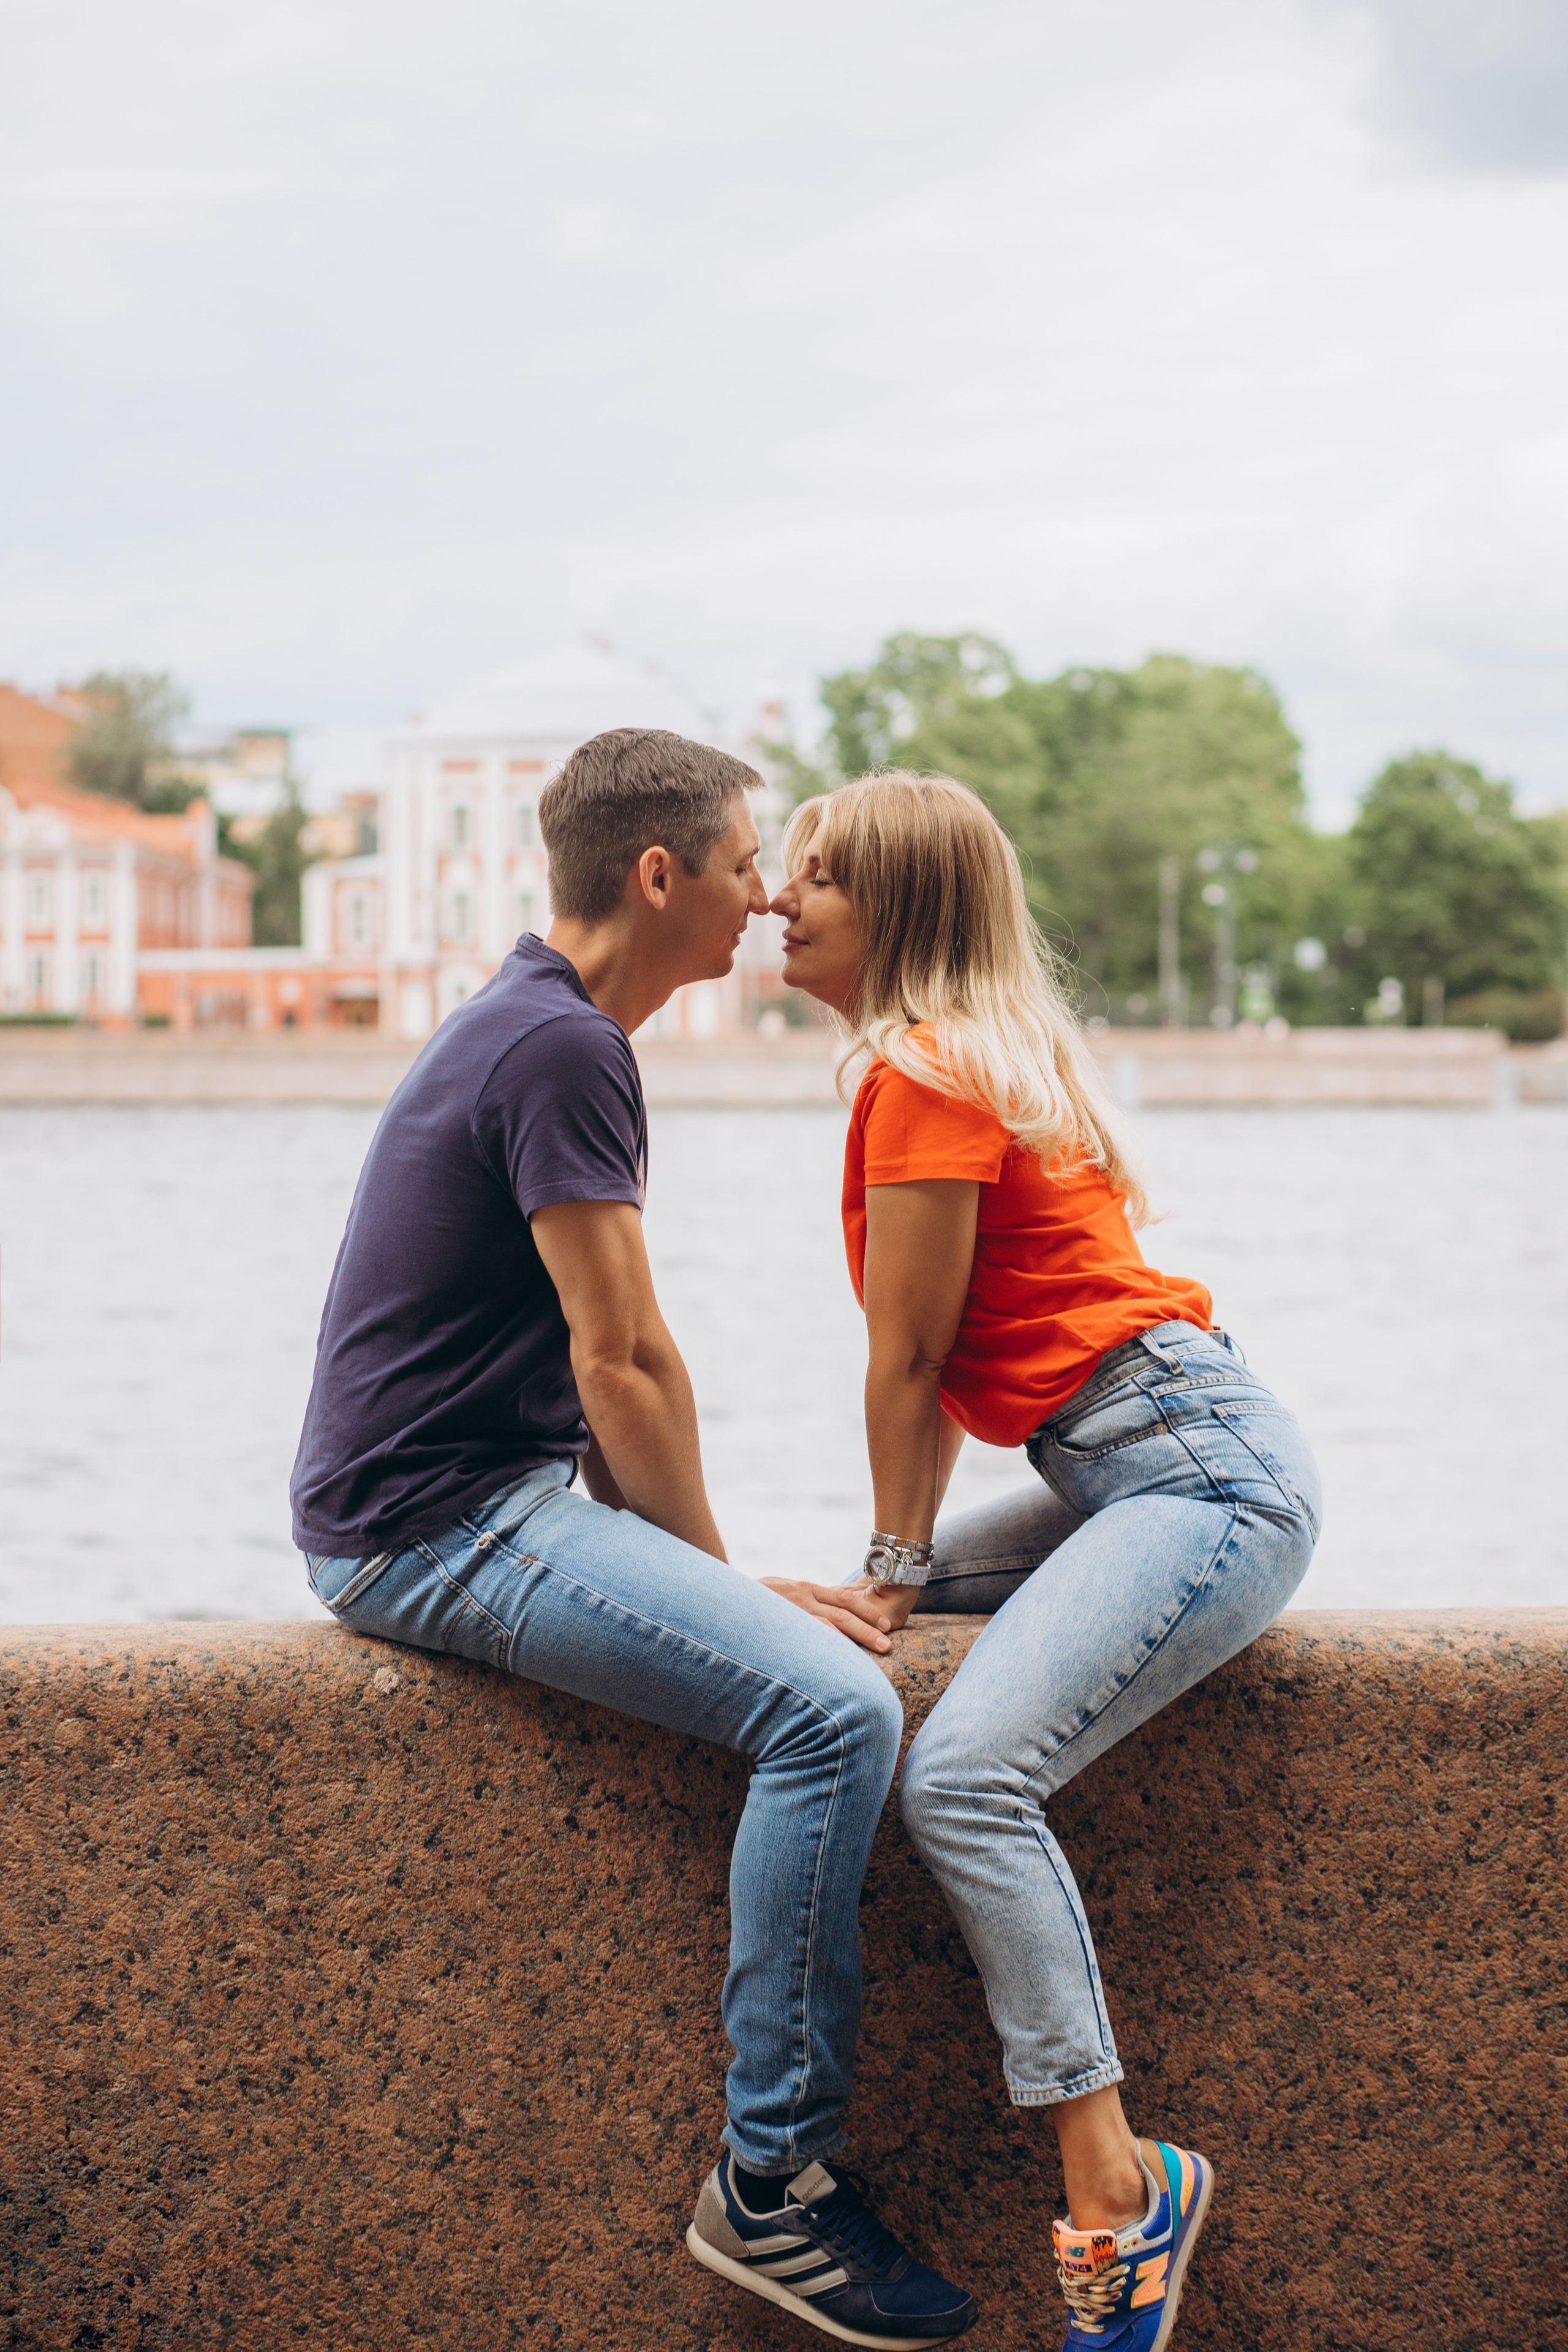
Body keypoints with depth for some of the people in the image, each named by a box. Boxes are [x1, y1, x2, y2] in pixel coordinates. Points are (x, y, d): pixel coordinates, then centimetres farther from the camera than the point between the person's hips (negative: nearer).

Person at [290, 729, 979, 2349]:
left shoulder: (534, 1025, 17)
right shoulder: (563, 1048, -16)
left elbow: (597, 1370, 21)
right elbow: (625, 1367, -16)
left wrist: (715, 1576, 16)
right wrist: (722, 1578, -4)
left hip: (504, 1493, 11)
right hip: (438, 1527, -11)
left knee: (819, 1641, 21)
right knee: (832, 1704, -23)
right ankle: (769, 2181, -16)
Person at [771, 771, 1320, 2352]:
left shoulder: (926, 1071, -12)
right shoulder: (983, 1053, 18)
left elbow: (907, 1360, -8)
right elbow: (940, 1361, 19)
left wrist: (894, 1566, 2)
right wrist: (903, 1568, 17)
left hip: (1198, 1472, -11)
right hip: (1128, 1473, 11)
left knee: (962, 1774, -26)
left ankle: (1118, 2182, -23)